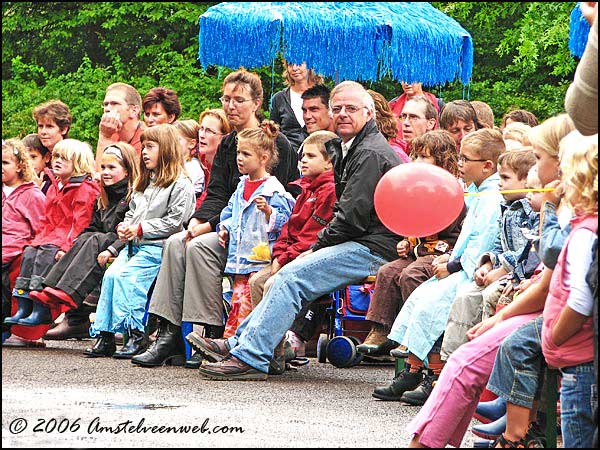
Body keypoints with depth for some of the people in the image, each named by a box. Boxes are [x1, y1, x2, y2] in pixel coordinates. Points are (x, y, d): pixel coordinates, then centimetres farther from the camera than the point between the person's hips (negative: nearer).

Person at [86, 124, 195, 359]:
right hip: (135, 244, 8)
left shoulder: (181, 185, -6)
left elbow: (174, 221, -13)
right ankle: (104, 334, -17)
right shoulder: (144, 183, 22)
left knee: (126, 275, -26)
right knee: (111, 274, -15)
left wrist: (141, 229, -13)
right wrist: (125, 226, 5)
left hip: (158, 246, -8)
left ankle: (136, 333, -25)